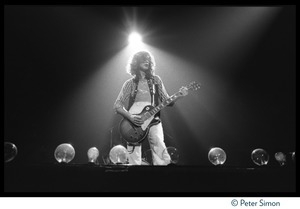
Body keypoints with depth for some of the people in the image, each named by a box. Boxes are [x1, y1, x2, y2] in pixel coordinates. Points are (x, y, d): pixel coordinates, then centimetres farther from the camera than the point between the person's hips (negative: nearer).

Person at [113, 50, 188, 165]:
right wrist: (130, 117, -10)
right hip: (134, 123, 0)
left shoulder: (156, 80, 15)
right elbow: (117, 106, 7)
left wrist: (179, 95, -6)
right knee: (134, 161, -6)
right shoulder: (129, 84, 11)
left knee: (162, 157, -20)